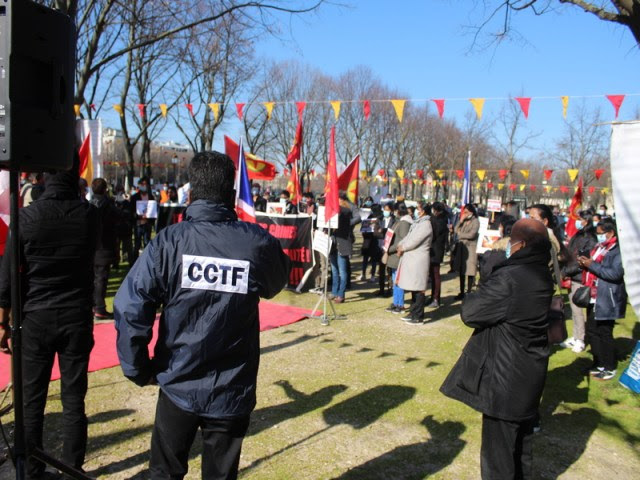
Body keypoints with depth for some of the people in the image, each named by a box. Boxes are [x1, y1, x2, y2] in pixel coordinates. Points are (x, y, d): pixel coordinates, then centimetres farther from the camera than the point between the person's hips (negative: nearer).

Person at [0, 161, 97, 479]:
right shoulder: (89, 214, -4)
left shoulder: (27, 216, -9)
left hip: (36, 319, -1)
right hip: (77, 318, 1)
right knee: (74, 401, 8)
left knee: (31, 402, 11)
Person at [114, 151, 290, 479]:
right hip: (232, 391, 1)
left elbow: (129, 307, -16)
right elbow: (275, 284, 9)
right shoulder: (258, 242, -12)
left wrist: (138, 368, -2)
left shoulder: (170, 240, -14)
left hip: (178, 384, 0)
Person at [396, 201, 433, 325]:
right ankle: (413, 313, 26)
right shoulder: (418, 222, 15)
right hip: (411, 259, 9)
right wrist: (401, 245, 1)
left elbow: (414, 241, -18)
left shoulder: (425, 224, -14)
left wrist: (402, 248, -6)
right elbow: (409, 236, 17)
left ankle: (418, 317, 2)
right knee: (414, 288, 16)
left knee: (418, 289, -4)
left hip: (418, 260, -9)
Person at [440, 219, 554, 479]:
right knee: (521, 442, 26)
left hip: (505, 375, -8)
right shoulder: (542, 275, 0)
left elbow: (470, 312, -22)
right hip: (531, 373, 8)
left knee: (500, 448, 9)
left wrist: (471, 296, -2)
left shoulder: (509, 278, -27)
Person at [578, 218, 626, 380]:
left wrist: (592, 265, -21)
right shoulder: (600, 247, 14)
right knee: (592, 331, 14)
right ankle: (598, 363, 28)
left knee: (605, 333, 1)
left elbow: (616, 273, -24)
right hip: (594, 298, 9)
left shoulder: (618, 249, -13)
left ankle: (609, 368, 15)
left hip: (606, 300, -9)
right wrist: (585, 264, 4)